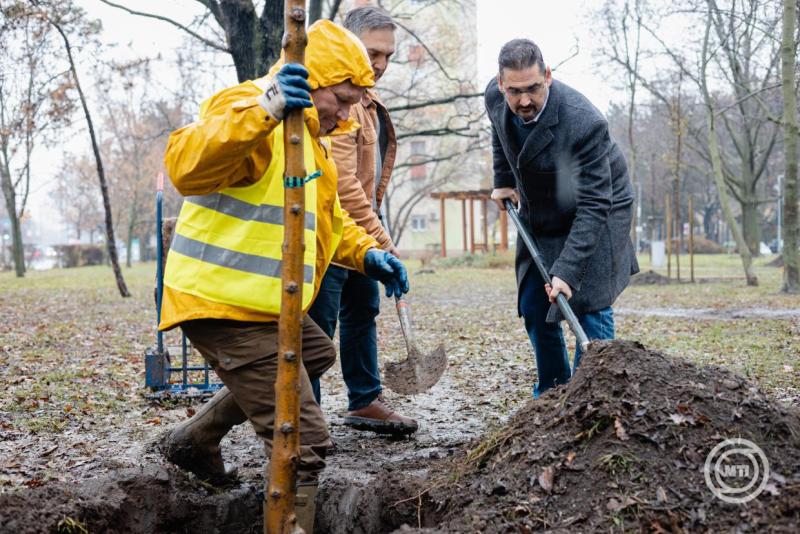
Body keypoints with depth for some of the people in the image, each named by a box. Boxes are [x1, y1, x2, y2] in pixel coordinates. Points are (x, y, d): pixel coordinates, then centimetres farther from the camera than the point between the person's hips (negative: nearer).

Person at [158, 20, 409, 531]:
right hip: (224, 303, -11)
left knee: (318, 356, 33)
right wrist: (264, 109, -49)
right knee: (304, 445, -13)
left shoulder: (311, 136, 18)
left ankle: (196, 440, 38)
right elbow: (186, 166, -36)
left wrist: (368, 253, 11)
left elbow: (327, 216, 29)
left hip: (266, 306, 11)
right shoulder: (252, 112, -16)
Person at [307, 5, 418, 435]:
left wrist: (375, 234, 17)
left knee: (363, 311, 16)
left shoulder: (366, 100, 14)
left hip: (358, 230, 10)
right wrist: (381, 240, -22)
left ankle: (364, 401, 27)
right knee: (319, 324, -5)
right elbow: (341, 183, -25)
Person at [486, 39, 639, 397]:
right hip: (539, 216, 6)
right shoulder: (494, 97, -16)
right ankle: (552, 393, 22)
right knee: (533, 308, 7)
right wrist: (504, 180, 9)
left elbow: (594, 205, -34)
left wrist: (567, 270, -39)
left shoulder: (584, 123, -35)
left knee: (589, 306, -13)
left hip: (597, 211, -6)